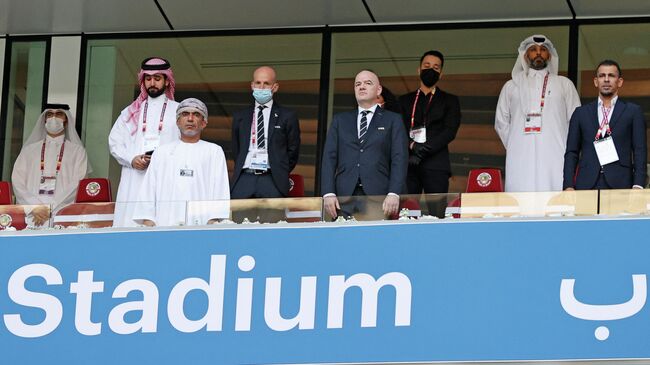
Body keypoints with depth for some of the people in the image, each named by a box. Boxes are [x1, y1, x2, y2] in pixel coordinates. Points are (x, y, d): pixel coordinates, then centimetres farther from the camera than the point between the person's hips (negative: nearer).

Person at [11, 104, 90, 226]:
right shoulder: (29, 150, 18)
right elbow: (18, 181, 8)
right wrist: (34, 208, -8)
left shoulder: (77, 151, 12)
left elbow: (77, 184, 1)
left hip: (63, 216, -1)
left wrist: (50, 210, -10)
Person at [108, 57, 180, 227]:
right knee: (131, 223, -9)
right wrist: (132, 159, -4)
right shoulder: (131, 112, 21)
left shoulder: (178, 111, 12)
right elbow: (114, 141, 14)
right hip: (134, 179, 2)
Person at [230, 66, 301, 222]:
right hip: (244, 180, 2)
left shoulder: (287, 117, 9)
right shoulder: (240, 117, 18)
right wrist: (241, 172, 13)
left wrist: (279, 174, 7)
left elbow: (293, 151, 11)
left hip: (272, 182, -2)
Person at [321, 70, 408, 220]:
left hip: (378, 196, -2)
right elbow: (329, 158, 11)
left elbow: (399, 159, 2)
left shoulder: (392, 120, 12)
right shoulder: (340, 120, 19)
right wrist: (328, 193, -3)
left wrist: (394, 194, -12)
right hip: (344, 197, 2)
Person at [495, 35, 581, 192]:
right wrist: (514, 147, 10)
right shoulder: (511, 86, 19)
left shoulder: (564, 84, 16)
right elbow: (501, 122, 21)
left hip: (554, 158, -1)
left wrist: (568, 149, 3)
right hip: (520, 160, 1)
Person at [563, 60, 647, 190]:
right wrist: (568, 186, 0)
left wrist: (638, 185, -8)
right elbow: (571, 152, 14)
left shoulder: (633, 111, 11)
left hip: (619, 184, -1)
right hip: (586, 184, 1)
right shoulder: (581, 113, 17)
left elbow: (640, 151, 5)